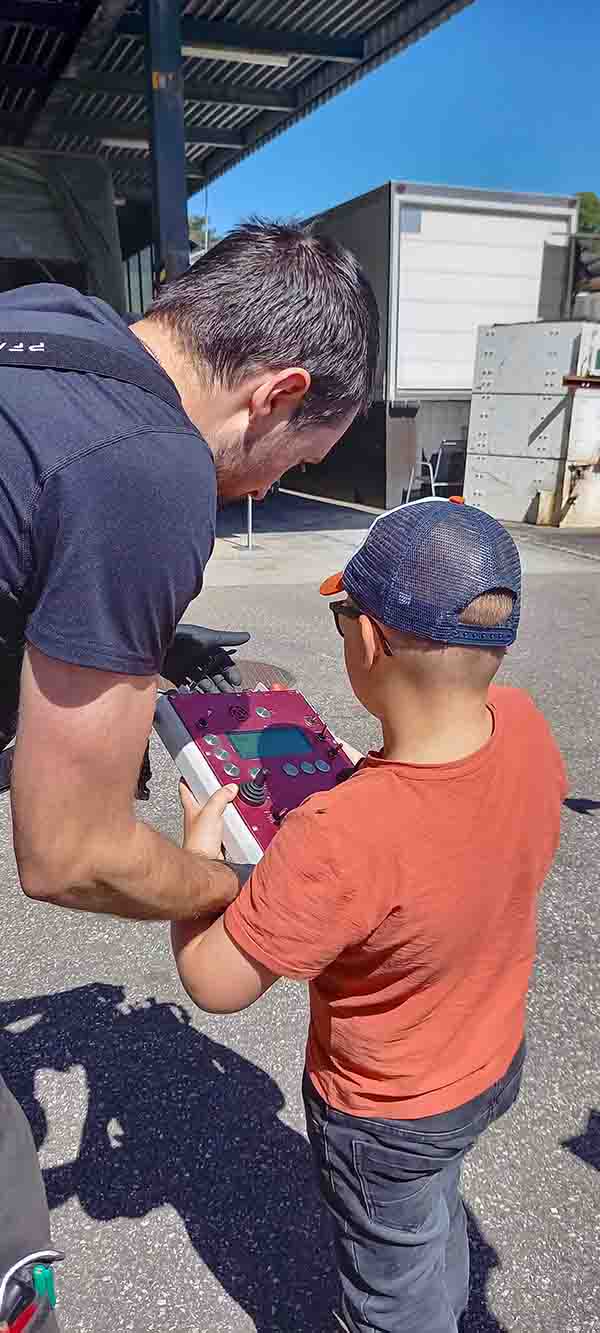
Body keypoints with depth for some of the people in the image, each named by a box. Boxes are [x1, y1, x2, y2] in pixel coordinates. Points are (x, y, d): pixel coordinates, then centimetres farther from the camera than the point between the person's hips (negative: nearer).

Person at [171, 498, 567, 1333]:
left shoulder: (341, 838, -43)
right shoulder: (522, 724, -22)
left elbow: (216, 983, -28)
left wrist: (198, 849, -14)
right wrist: (374, 776, 0)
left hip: (387, 1118, -6)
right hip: (496, 1066, 7)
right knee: (439, 1212, 36)